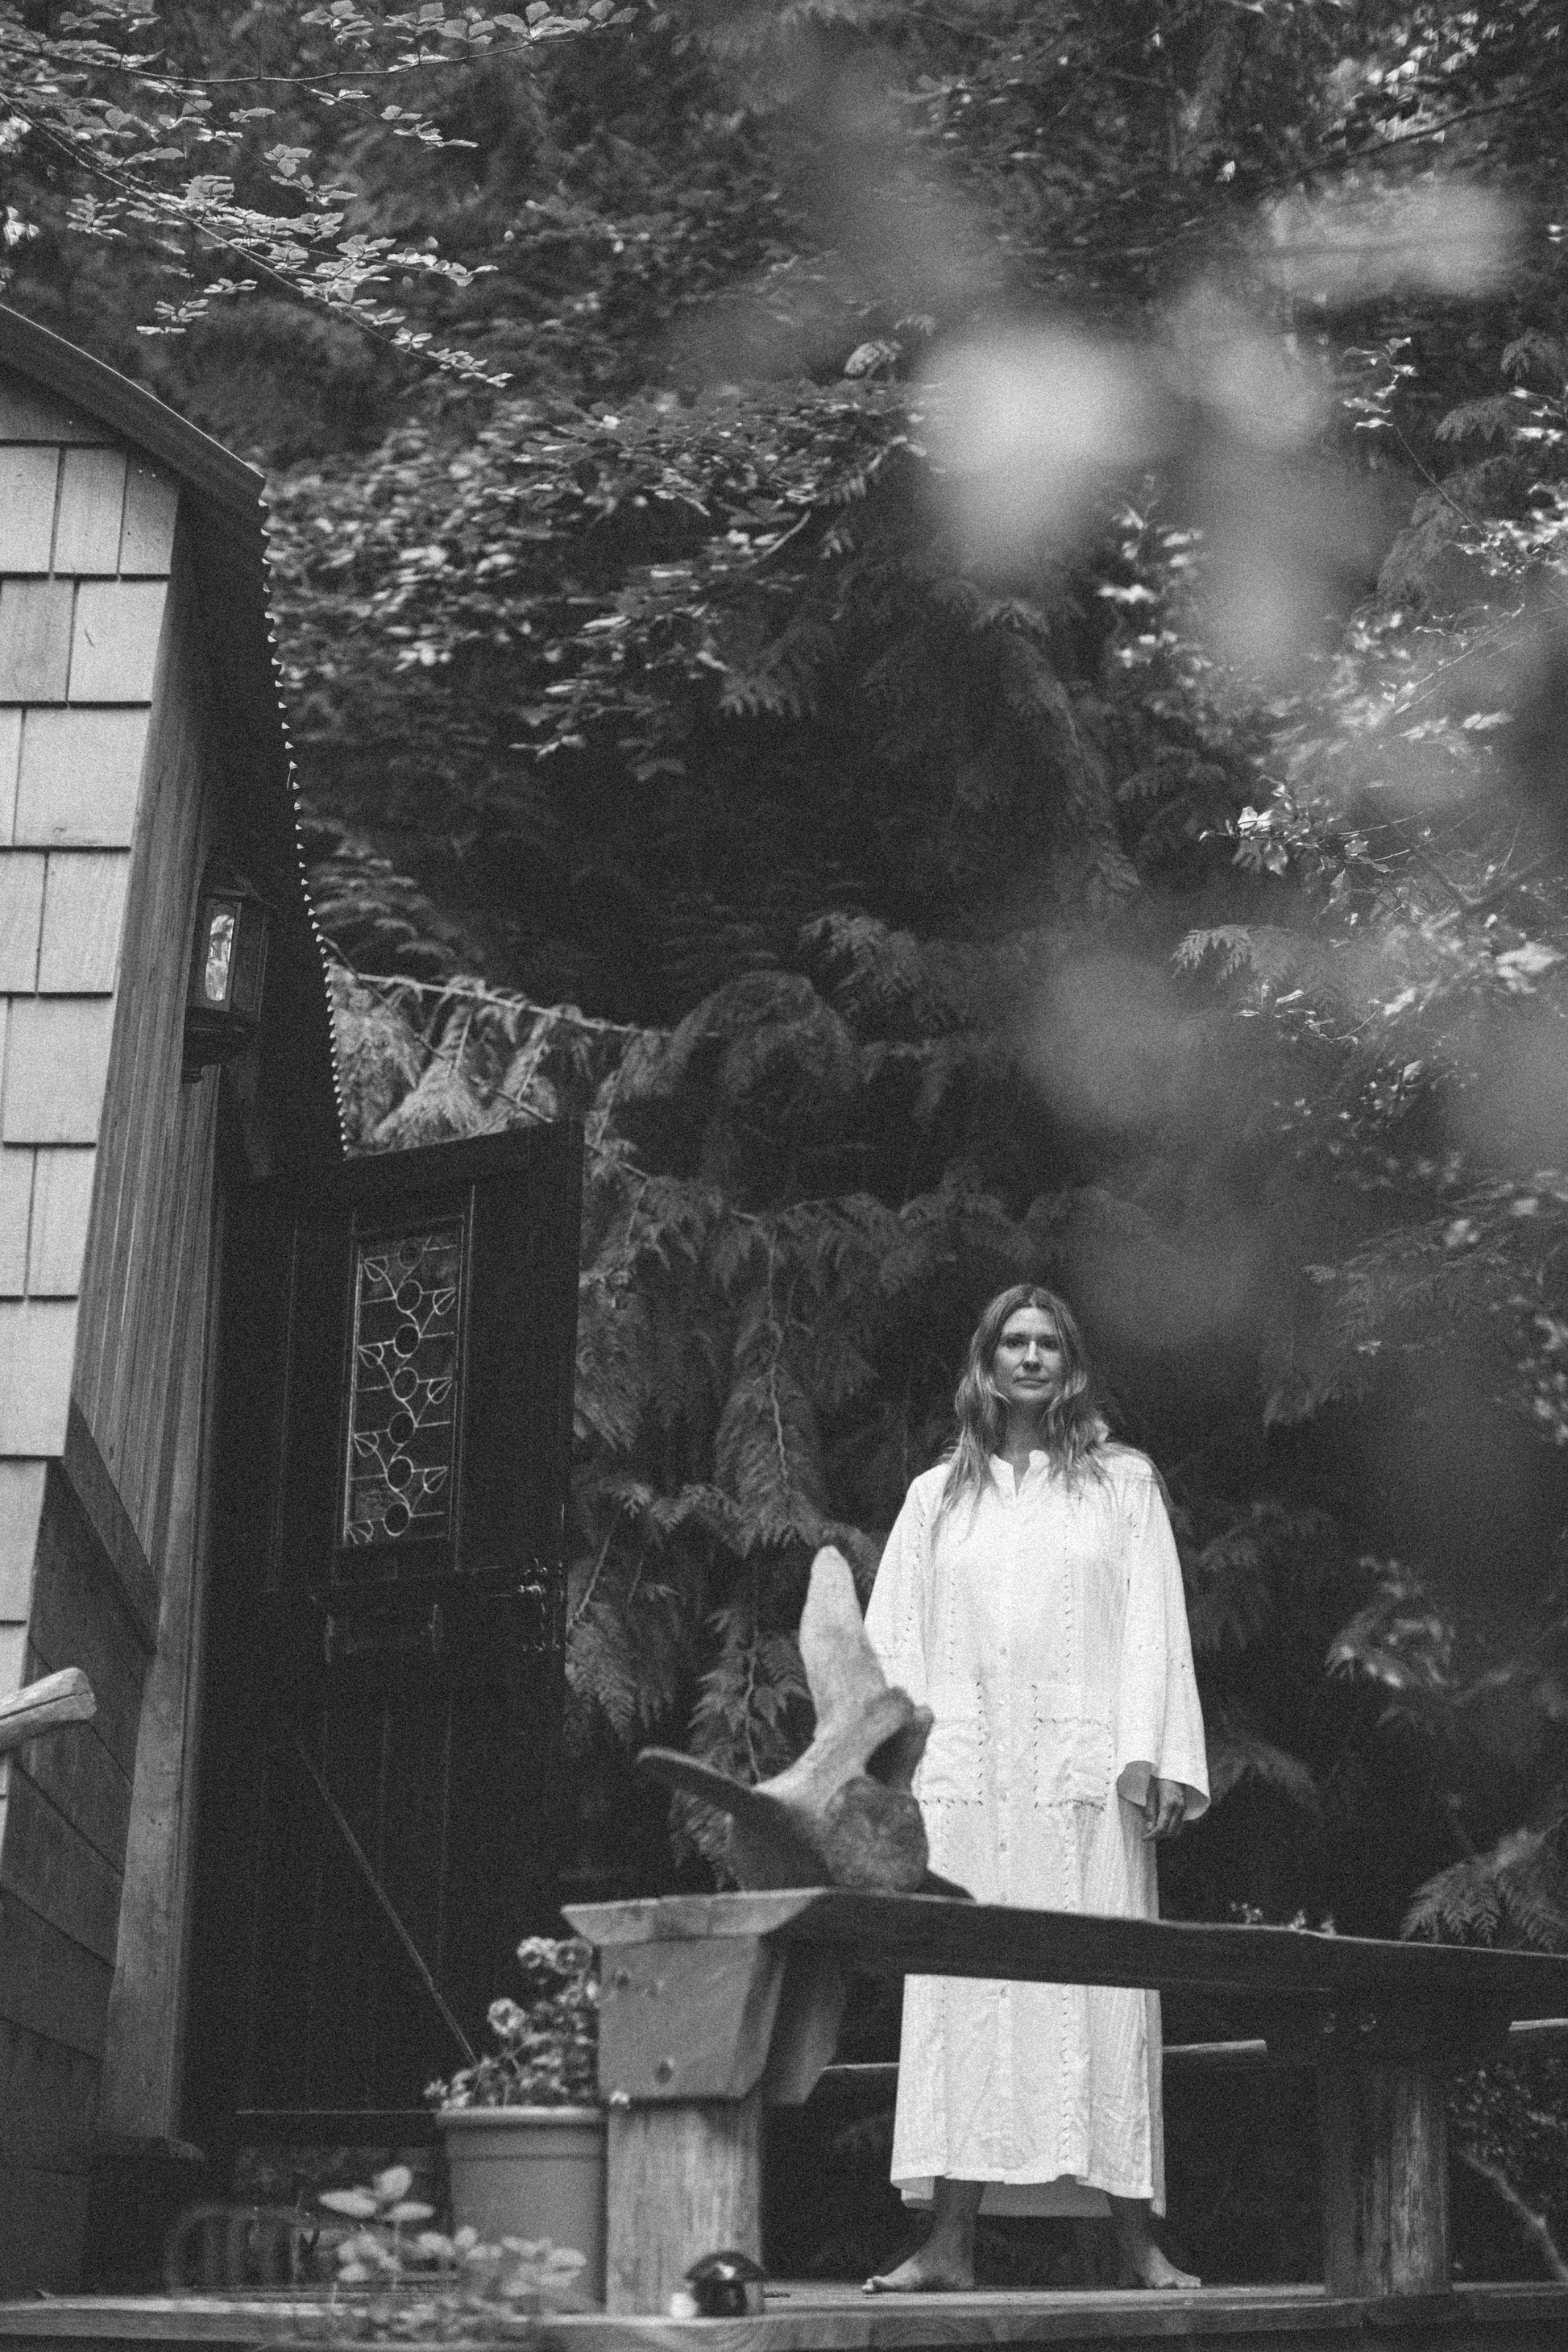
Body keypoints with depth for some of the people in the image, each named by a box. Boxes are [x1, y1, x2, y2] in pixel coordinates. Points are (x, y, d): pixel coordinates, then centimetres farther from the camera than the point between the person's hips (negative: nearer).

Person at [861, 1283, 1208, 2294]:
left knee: (1101, 1997, -4)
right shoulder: (937, 1496, 17)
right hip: (966, 1775, 2)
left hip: (1086, 1774, -2)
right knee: (960, 1997, -3)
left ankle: (1135, 2236, -3)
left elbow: (1154, 1625, 4)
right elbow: (896, 1642, 14)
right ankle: (952, 2239, -3)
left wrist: (1150, 1754, -7)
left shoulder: (1122, 1481, 12)